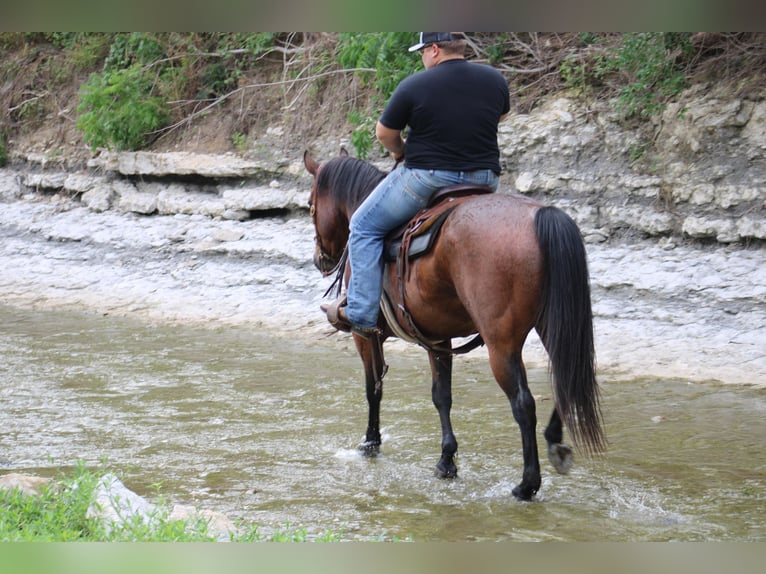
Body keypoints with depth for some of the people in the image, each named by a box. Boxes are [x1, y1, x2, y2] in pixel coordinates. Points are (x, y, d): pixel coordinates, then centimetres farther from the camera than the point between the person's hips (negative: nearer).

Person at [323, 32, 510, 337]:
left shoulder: (414, 86, -12)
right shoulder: (494, 79, 1)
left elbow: (384, 133, -2)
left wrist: (399, 151, 19)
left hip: (427, 179, -5)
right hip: (484, 181, 5)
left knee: (364, 227, 11)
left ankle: (361, 314, 6)